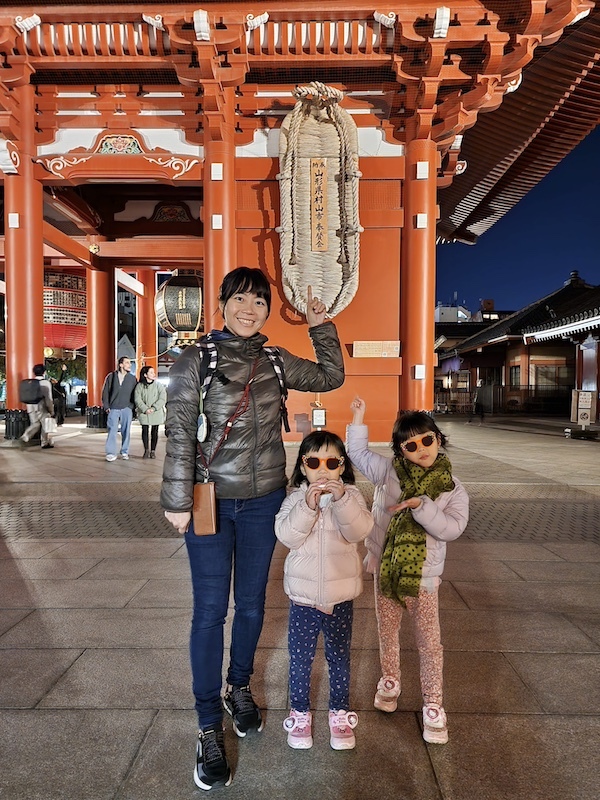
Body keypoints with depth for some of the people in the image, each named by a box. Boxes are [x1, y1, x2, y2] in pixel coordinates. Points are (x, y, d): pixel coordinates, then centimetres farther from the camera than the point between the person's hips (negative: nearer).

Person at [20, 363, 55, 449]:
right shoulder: (46, 383, -9)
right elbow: (49, 399, -10)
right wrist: (52, 411, -2)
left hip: (31, 408, 5)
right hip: (42, 408, -5)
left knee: (34, 424, 16)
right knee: (45, 425, 8)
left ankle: (26, 436, -7)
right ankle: (45, 443, 15)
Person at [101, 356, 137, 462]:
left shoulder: (132, 378, 6)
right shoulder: (111, 376, 2)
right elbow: (105, 392, 3)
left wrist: (132, 406, -1)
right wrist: (106, 406, -2)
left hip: (127, 409, 1)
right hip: (113, 409, -1)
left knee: (126, 431, 5)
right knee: (112, 431, -4)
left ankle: (125, 452, 14)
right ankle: (111, 453, 0)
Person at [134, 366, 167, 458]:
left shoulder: (159, 385, 1)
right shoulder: (139, 386, 2)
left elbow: (162, 398, -6)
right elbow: (137, 399, -5)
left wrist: (153, 408, -14)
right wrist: (145, 409, -15)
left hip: (156, 413, 0)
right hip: (144, 413, 0)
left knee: (154, 432, 4)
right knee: (145, 431, 2)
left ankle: (153, 451, 13)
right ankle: (146, 450, 14)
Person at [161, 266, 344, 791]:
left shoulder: (275, 361, 4)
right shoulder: (196, 360, -6)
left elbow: (331, 377, 14)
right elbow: (179, 434, -9)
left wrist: (321, 325, 9)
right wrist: (178, 501, -11)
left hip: (264, 500, 3)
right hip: (212, 501, -3)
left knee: (251, 603, 16)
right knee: (210, 610, 3)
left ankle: (240, 688, 41)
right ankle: (210, 728, 21)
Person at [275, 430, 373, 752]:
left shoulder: (351, 495, -6)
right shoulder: (295, 498, -7)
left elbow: (359, 531, -22)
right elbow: (286, 535, -21)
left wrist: (342, 500, -36)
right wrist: (308, 505, -33)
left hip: (340, 596, 0)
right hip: (302, 596, 0)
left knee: (339, 658, 16)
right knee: (300, 658, 13)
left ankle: (340, 713, 37)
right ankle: (300, 713, 35)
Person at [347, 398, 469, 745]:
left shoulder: (453, 488, -8)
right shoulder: (389, 472, -5)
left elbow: (452, 528, -17)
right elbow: (359, 454, 5)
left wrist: (421, 506, -28)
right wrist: (358, 419, -3)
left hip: (423, 575, -2)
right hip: (385, 569, 2)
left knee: (429, 642, 6)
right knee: (387, 632, 19)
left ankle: (433, 704, 23)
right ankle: (390, 682, 42)